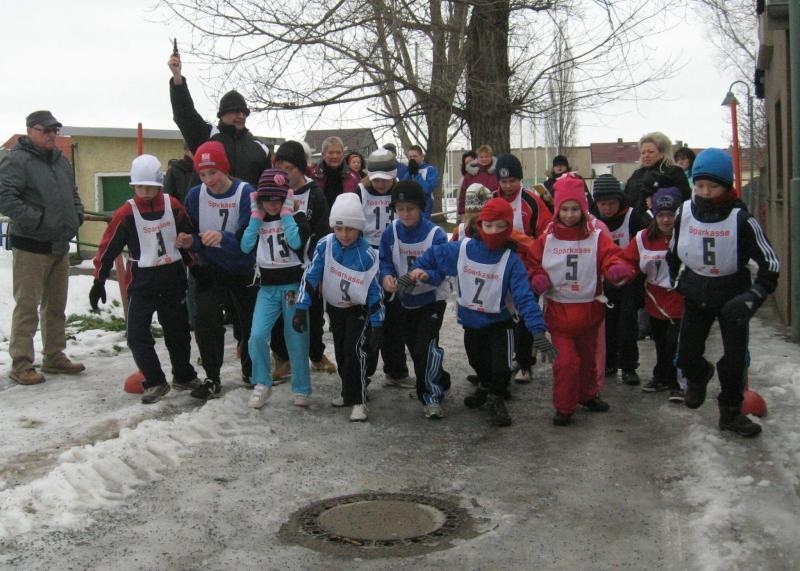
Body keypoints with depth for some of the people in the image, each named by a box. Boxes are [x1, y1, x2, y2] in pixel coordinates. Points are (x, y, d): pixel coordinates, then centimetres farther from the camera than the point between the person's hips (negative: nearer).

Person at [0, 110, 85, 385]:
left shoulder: (61, 160, 14)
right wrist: (36, 220, -24)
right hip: (30, 246, -8)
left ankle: (54, 357, 26)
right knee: (27, 306, -4)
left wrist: (77, 214, 9)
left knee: (56, 305, 15)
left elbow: (73, 193, 27)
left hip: (60, 245, 8)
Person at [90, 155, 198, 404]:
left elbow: (189, 237, 10)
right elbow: (108, 248, -8)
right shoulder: (126, 213, -11)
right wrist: (98, 282, -8)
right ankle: (155, 382, 6)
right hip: (141, 282, -2)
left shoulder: (173, 206, -3)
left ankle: (183, 376, 34)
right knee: (137, 335, -9)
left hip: (173, 279, 3)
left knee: (178, 331, 15)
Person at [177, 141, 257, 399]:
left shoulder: (246, 193, -18)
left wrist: (223, 238, -41)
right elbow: (191, 234, 4)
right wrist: (189, 241, -19)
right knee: (205, 321, -11)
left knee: (248, 324, 11)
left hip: (242, 271, -2)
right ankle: (212, 379, 3)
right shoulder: (195, 195, -5)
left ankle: (250, 372, 36)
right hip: (208, 270, 2)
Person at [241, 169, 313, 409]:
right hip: (268, 287, 3)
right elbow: (246, 246, -6)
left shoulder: (297, 217, -2)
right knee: (257, 336, -11)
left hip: (294, 285, -3)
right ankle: (262, 385, 7)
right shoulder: (258, 219, 9)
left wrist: (286, 212, -13)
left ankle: (301, 389, 14)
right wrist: (257, 215, -5)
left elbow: (296, 242, -21)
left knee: (296, 339, 0)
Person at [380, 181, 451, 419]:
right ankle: (440, 381, 40)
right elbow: (385, 261, -4)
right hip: (404, 300, 5)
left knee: (425, 346, -19)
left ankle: (432, 396, -4)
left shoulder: (435, 234, -22)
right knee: (414, 348, 16)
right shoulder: (391, 232, -10)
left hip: (432, 299, -5)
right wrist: (386, 277, -26)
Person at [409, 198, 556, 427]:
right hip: (470, 321, 3)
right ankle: (485, 386, 56)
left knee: (501, 367, -10)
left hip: (499, 322, -3)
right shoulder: (462, 249, -14)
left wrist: (538, 331, -36)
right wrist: (420, 272, -15)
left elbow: (525, 297, -28)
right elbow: (433, 256, 2)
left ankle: (496, 398, 22)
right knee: (478, 363, 23)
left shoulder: (511, 260, -23)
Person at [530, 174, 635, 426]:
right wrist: (537, 279, -17)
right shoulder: (546, 239, -3)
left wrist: (619, 269, -38)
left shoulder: (597, 237, -4)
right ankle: (564, 407, 10)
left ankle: (588, 395, 41)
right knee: (566, 360, -7)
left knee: (587, 357, 19)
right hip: (558, 311, -1)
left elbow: (611, 257, -15)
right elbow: (533, 264, 3)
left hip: (588, 310, 2)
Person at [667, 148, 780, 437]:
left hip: (732, 293, -2)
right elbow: (673, 252, 10)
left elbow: (770, 261, -11)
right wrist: (675, 283, 8)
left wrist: (755, 295, -17)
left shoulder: (741, 219, -18)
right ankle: (699, 376, 40)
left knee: (736, 357, -2)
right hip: (695, 293, 2)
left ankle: (730, 412, 17)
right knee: (686, 356, 4)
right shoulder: (684, 213, -8)